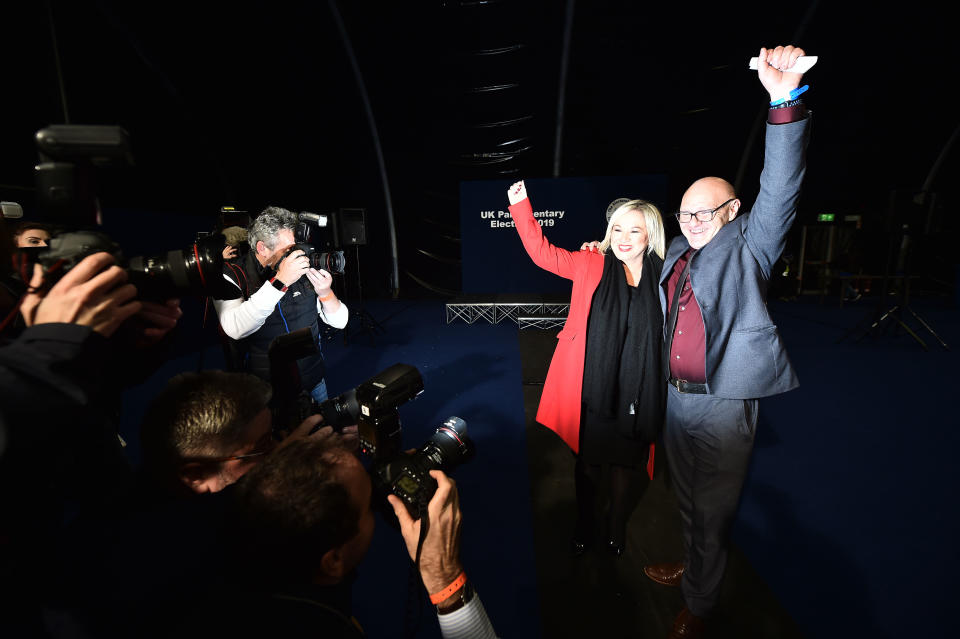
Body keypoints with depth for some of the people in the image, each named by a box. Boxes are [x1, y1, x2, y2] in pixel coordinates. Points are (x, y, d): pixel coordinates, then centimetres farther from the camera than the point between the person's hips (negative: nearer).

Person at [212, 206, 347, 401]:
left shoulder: (302, 269, -7)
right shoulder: (232, 276, -15)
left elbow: (340, 322, -5)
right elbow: (234, 329, -34)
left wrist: (325, 293, -24)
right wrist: (279, 282, -37)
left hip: (313, 379, 4)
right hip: (267, 386, -3)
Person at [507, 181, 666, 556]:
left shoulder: (663, 276, -1)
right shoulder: (592, 266, -3)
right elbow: (542, 252, -3)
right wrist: (520, 205, -9)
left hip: (636, 395, 1)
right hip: (590, 390, 0)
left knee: (624, 463, 18)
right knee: (587, 461, 17)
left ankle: (616, 527, 45)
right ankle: (584, 526, 41)